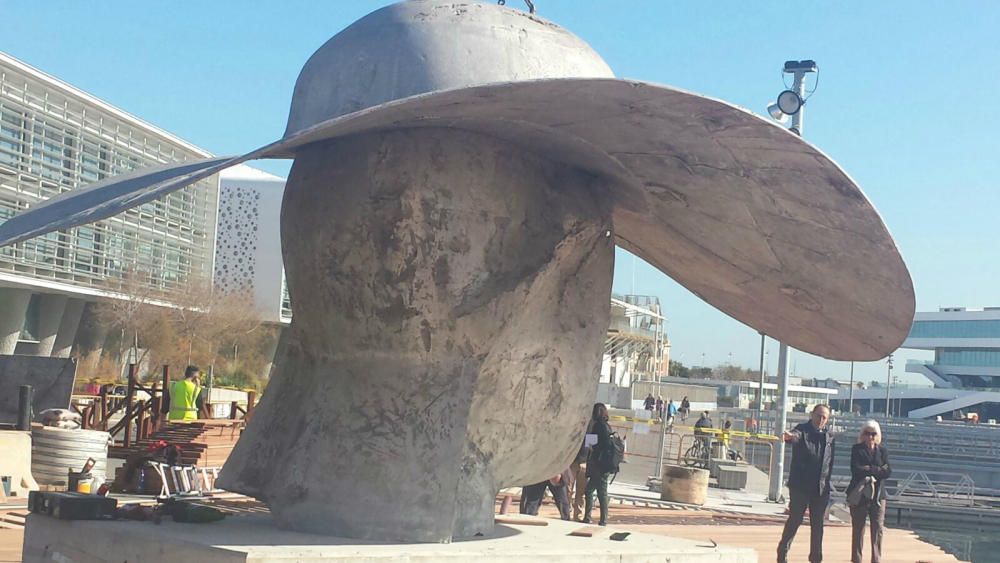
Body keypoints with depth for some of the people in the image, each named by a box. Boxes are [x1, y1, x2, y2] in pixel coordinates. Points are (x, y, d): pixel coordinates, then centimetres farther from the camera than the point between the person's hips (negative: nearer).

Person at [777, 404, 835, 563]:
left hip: (821, 488, 5)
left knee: (818, 524, 9)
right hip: (800, 486, -5)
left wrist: (827, 484, 12)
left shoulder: (829, 437, 11)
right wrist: (790, 436, -53)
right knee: (794, 520, 0)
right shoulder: (802, 430, -5)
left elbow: (830, 463, 17)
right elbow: (796, 436, -29)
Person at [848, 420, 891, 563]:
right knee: (858, 528, 1)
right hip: (859, 493, -2)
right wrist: (878, 470, -10)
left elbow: (888, 471, -2)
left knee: (878, 528, -4)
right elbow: (856, 469, -12)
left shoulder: (882, 450, 10)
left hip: (878, 494, 2)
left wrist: (869, 469, -12)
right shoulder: (857, 449, 3)